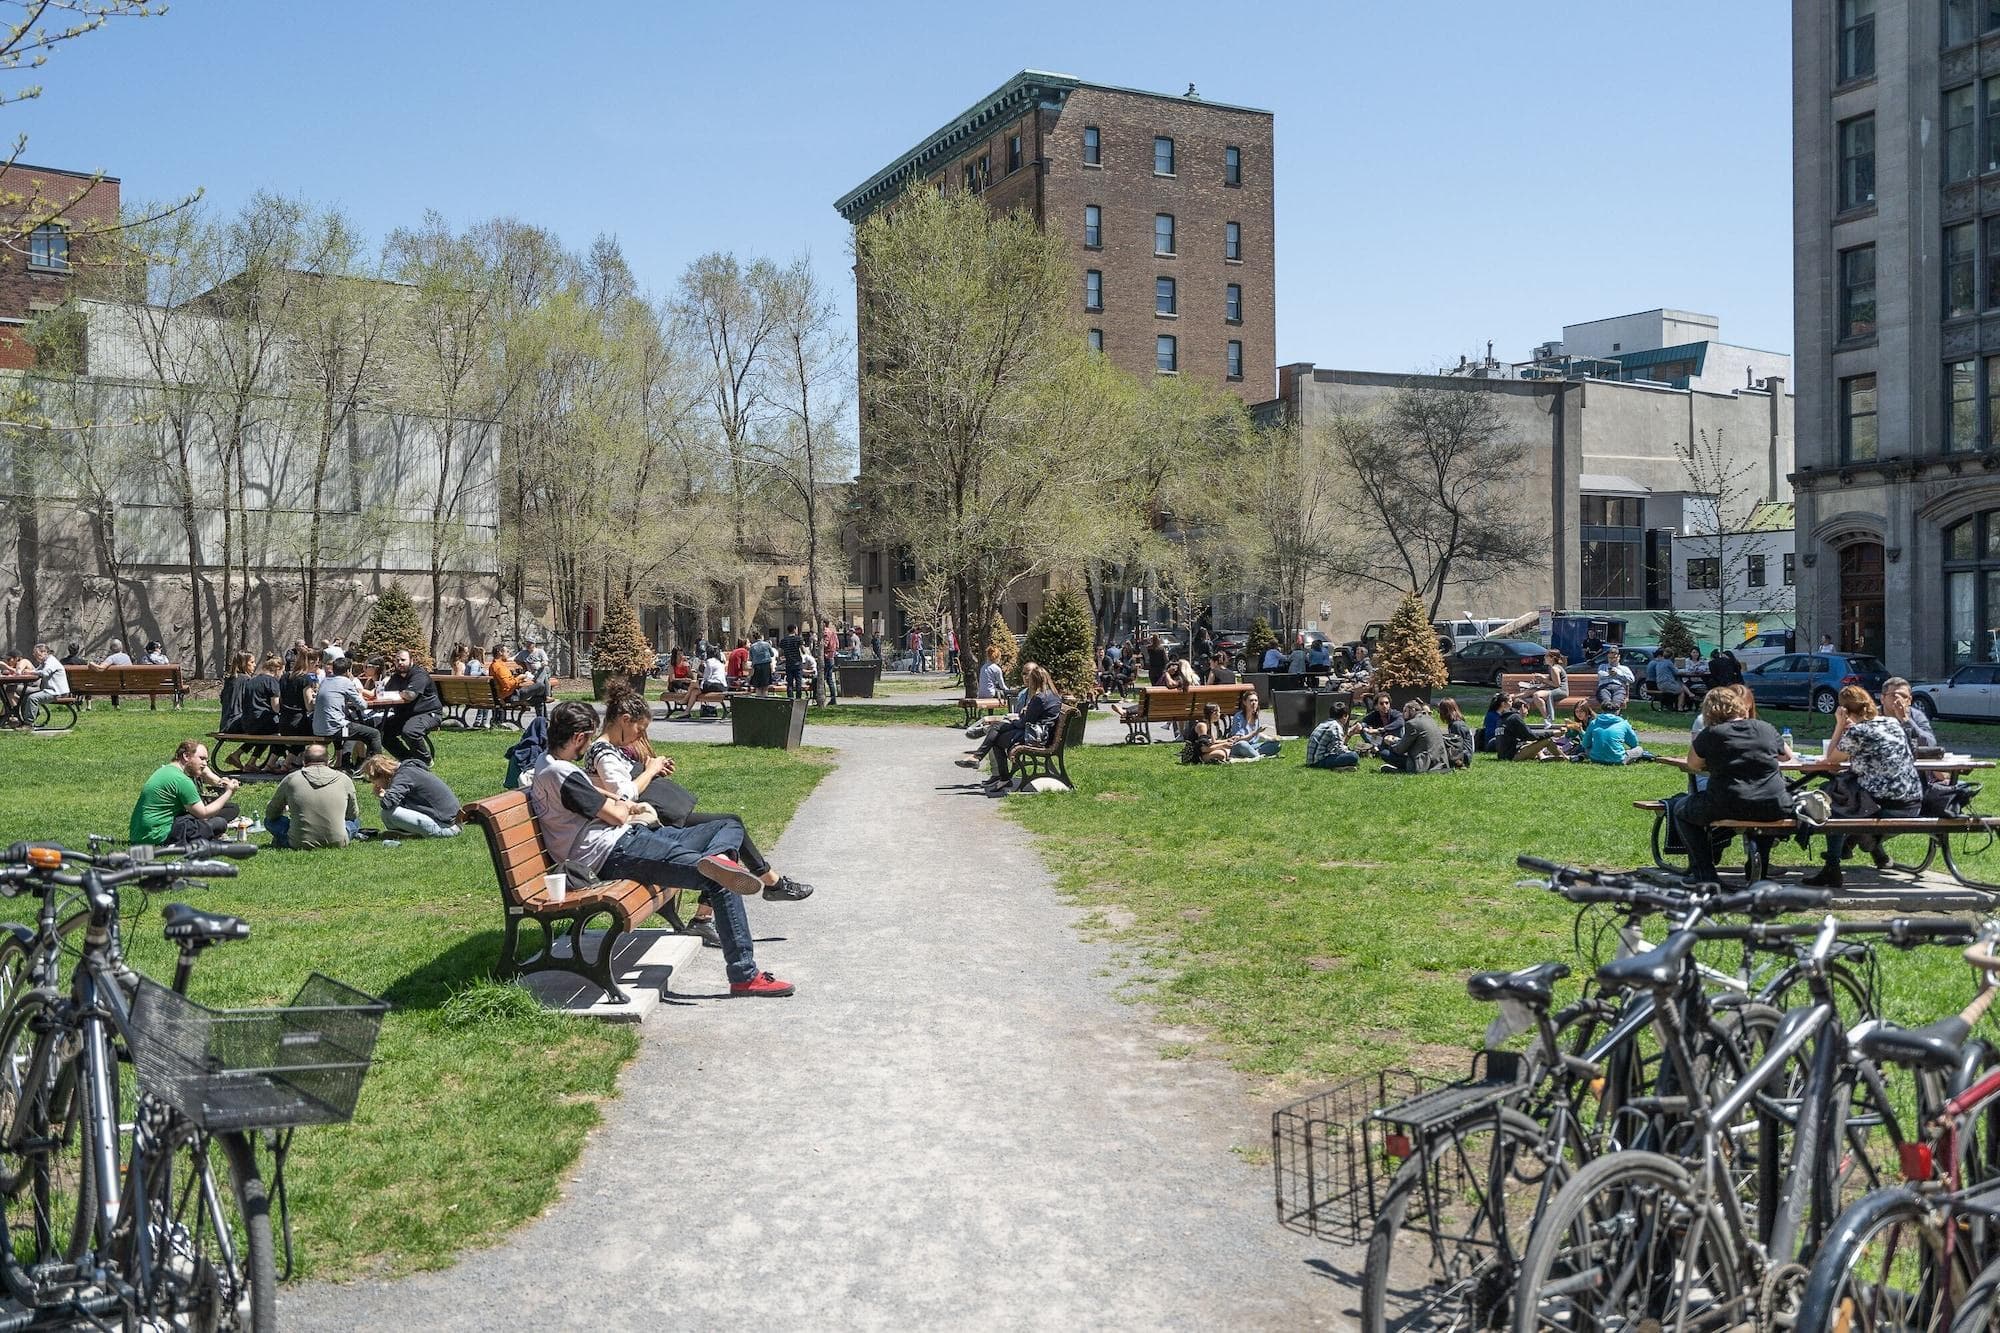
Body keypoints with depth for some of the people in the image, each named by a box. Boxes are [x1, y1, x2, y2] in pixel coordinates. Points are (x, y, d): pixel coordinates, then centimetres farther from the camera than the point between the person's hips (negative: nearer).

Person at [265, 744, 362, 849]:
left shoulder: (291, 779, 3)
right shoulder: (344, 779, 4)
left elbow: (270, 813, 14)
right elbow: (353, 814, 17)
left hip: (300, 844, 0)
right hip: (336, 843, 1)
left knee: (270, 820, 23)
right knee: (355, 821, 30)